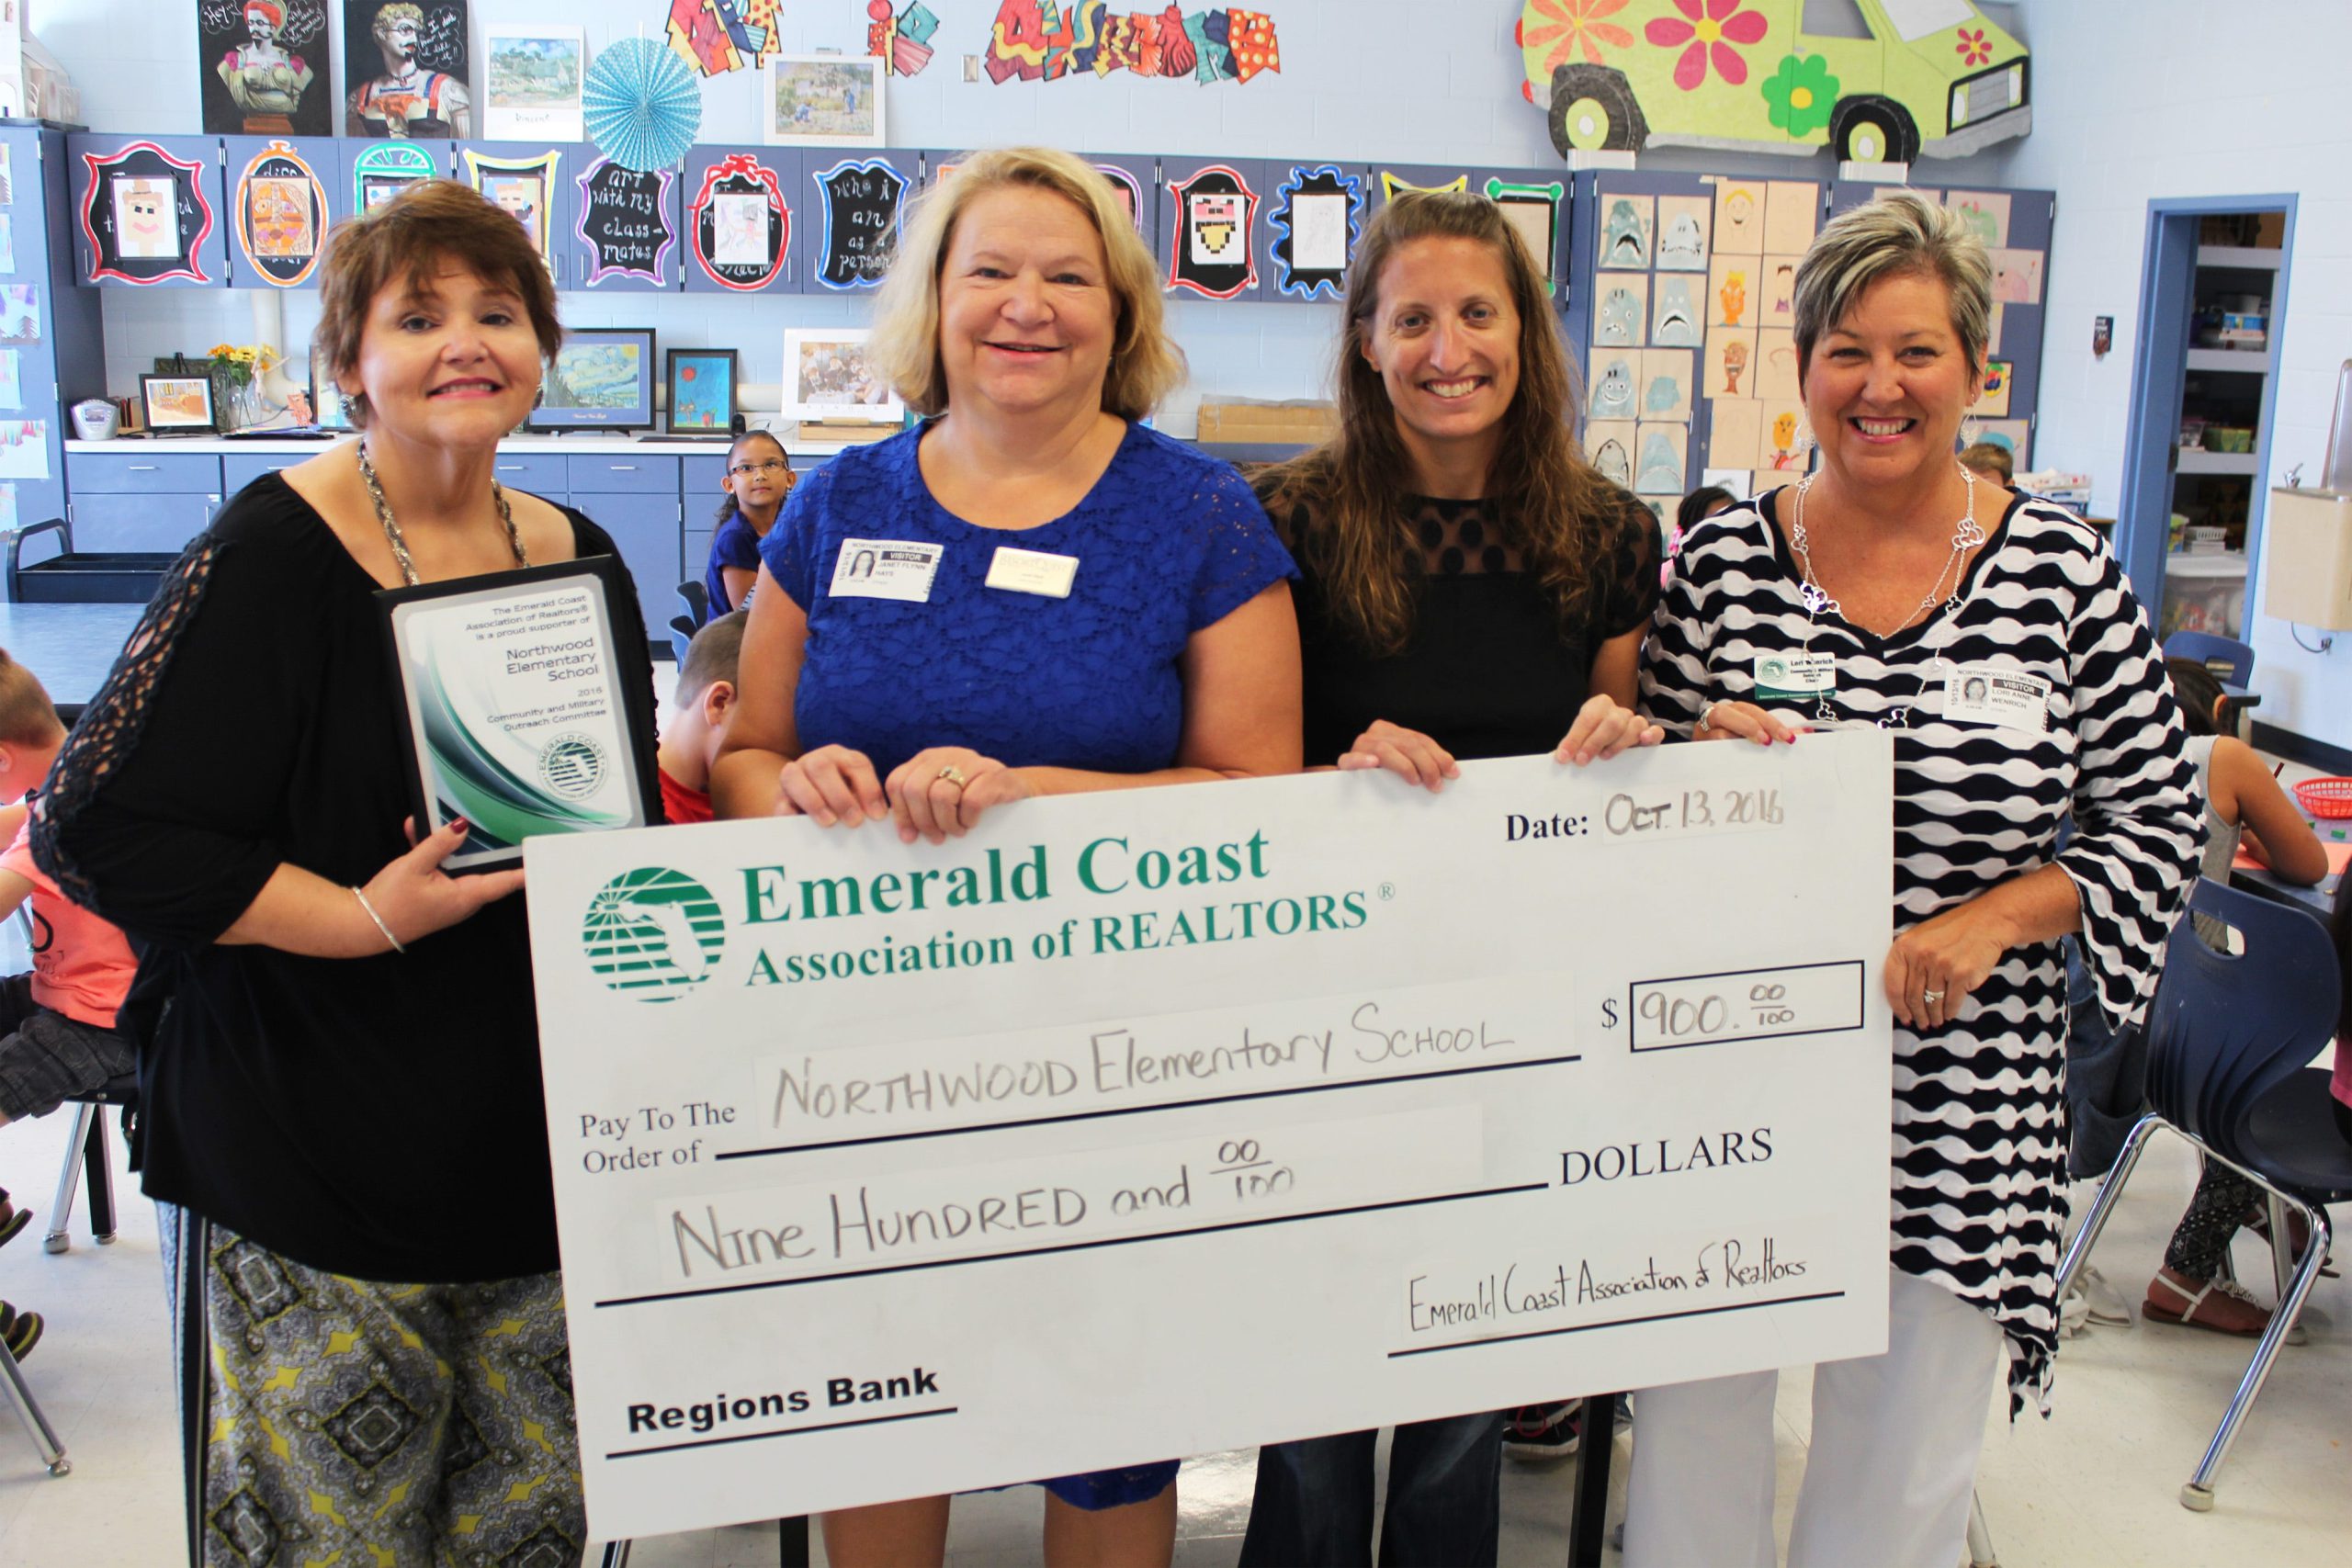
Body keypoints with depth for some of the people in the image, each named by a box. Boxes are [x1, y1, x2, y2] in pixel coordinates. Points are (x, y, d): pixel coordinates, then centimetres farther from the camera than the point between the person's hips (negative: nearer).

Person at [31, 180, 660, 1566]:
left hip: (546, 1137, 5)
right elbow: (99, 826, -15)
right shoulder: (275, 553, -11)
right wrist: (371, 917, -19)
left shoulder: (580, 557, 7)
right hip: (314, 1160, -5)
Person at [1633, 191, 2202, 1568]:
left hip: (1960, 1111, 0)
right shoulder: (1722, 558, 0)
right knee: (1691, 1449, 10)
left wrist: (1985, 924, -11)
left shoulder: (2063, 571, -1)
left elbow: (2160, 822, 3)